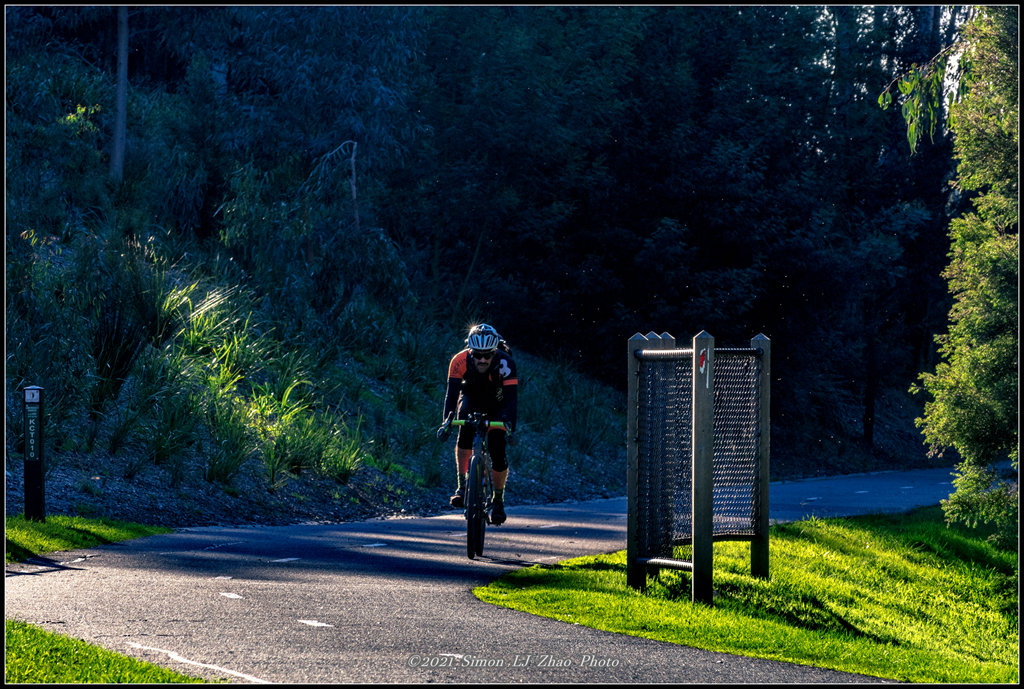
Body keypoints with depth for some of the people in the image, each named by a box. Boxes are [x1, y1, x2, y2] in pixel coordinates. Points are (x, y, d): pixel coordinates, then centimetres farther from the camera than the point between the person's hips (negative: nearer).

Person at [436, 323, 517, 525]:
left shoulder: (505, 363, -34)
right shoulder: (460, 361, -31)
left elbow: (511, 396, -38)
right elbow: (452, 392, -34)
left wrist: (510, 423, -54)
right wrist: (447, 421, -49)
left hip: (497, 407, 0)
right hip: (471, 401, 1)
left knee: (498, 454, -11)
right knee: (465, 433, -31)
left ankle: (498, 499, 13)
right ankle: (462, 485, -18)